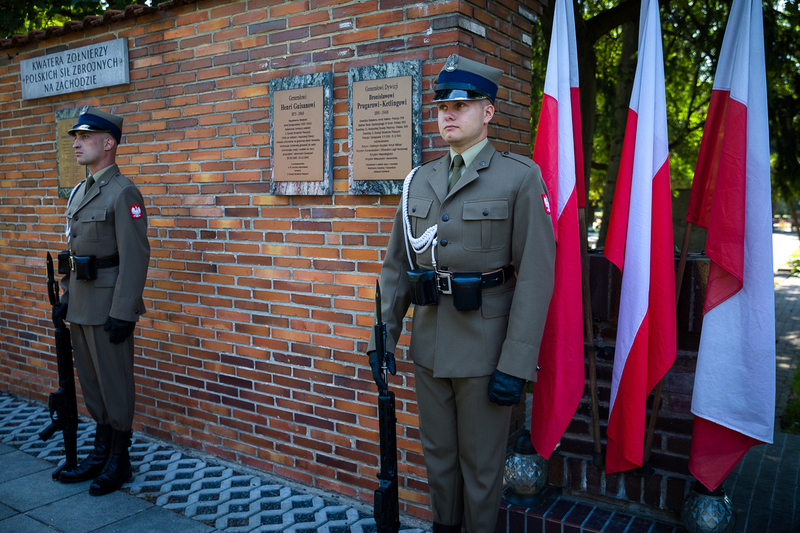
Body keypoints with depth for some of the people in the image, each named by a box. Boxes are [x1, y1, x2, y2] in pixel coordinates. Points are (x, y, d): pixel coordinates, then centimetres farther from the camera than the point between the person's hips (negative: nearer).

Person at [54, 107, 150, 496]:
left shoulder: (123, 193, -14)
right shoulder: (80, 192, 14)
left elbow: (135, 257, -19)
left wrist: (123, 313, -21)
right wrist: (66, 297, 16)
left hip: (108, 306, -9)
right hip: (81, 304, 9)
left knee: (114, 384, 3)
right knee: (91, 383, 16)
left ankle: (119, 461, 18)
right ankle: (99, 455, 29)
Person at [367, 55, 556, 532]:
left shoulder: (521, 177, -8)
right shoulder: (419, 181, 8)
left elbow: (536, 275, -13)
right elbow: (396, 266, 9)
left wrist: (516, 365, -17)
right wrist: (383, 338, 2)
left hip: (484, 346, -5)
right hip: (429, 344, 5)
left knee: (482, 465, 11)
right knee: (438, 454, 20)